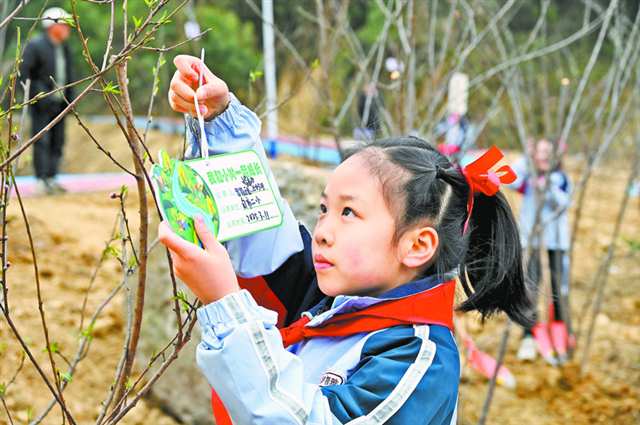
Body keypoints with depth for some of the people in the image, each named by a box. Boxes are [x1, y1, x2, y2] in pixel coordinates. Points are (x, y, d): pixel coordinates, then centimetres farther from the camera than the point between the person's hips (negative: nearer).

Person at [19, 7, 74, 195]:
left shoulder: (64, 48, 14)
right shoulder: (35, 45, -7)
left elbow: (69, 75, 20)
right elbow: (23, 73, -10)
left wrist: (70, 98, 11)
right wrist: (37, 95, -17)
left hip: (59, 102, 7)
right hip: (42, 103, -7)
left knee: (57, 142, 7)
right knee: (42, 142, -9)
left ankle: (51, 178, 14)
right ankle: (42, 180, -7)